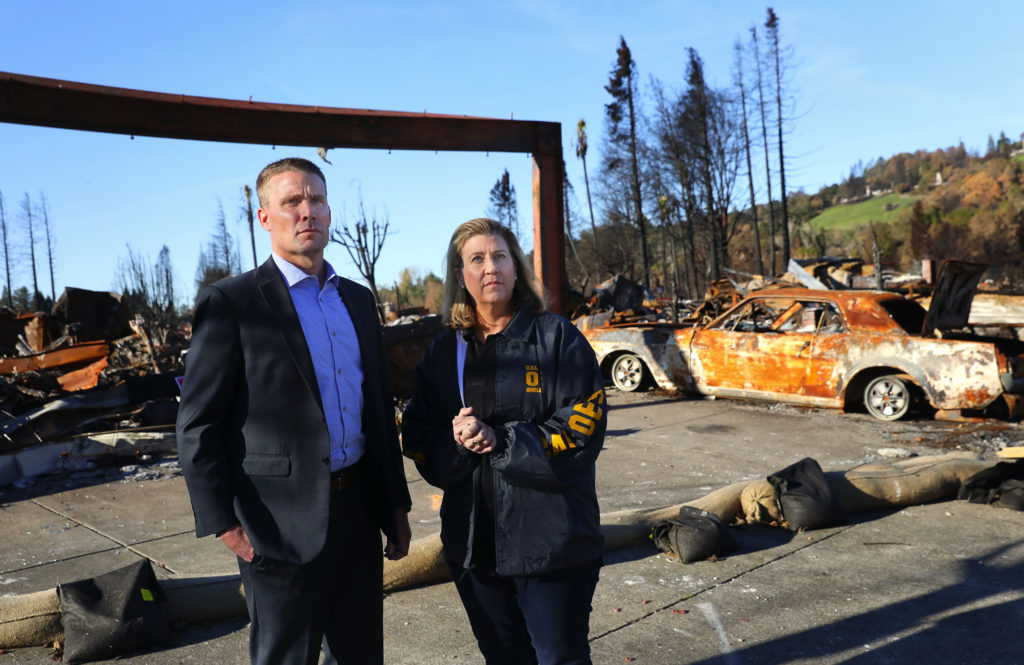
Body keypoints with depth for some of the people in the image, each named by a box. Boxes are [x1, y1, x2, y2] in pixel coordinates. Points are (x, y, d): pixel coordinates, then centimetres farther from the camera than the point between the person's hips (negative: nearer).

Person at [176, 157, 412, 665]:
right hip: (282, 525, -5)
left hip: (358, 512, 6)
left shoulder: (358, 300, 10)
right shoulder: (230, 303, -7)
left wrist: (395, 504, 14)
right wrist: (225, 524, -11)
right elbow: (197, 428, -8)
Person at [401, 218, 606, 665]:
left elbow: (582, 428, -12)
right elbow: (418, 440, 5)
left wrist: (500, 440, -21)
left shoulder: (556, 337, -4)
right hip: (473, 541, 4)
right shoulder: (443, 352, 7)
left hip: (552, 540, -4)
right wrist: (458, 441, -17)